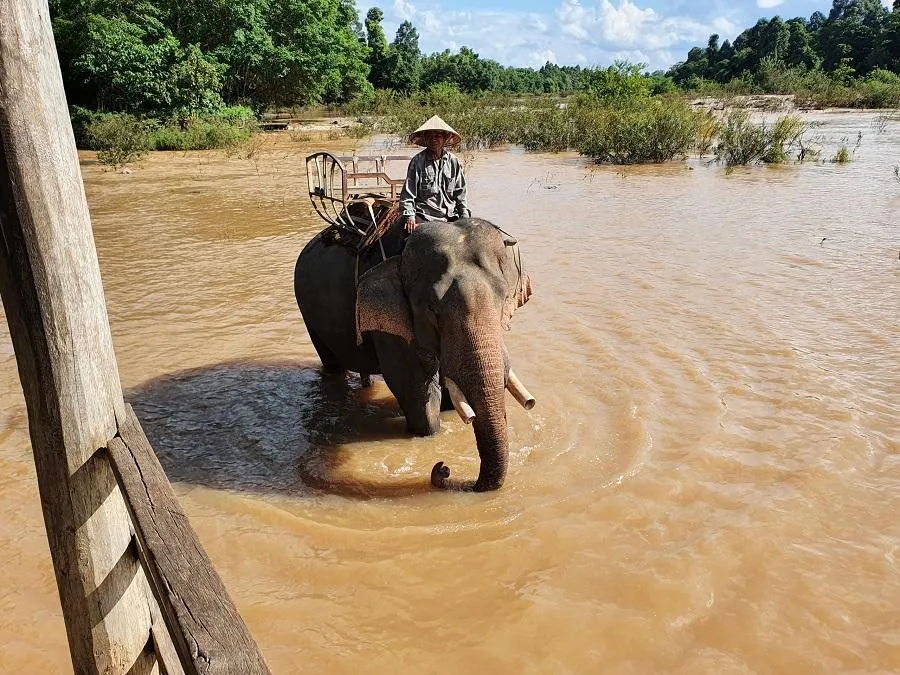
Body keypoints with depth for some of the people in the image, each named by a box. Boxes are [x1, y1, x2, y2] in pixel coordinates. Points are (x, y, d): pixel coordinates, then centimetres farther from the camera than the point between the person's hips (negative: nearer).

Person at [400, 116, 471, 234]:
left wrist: (465, 216, 8)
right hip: (424, 217, -3)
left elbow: (460, 193, 15)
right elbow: (407, 194, 1)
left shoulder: (453, 161, 10)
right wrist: (409, 217, -10)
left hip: (450, 216, 3)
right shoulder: (417, 161, 0)